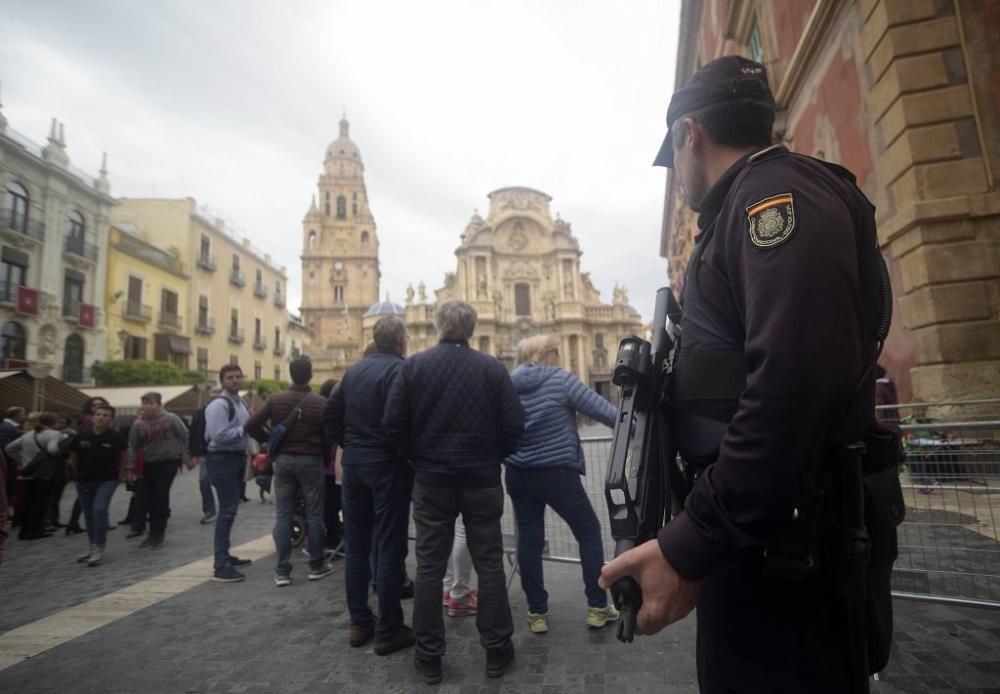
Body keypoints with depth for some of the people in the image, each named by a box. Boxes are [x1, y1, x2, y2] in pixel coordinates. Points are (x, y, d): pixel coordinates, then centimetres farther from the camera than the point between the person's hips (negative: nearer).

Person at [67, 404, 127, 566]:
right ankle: (92, 547, 27)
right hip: (84, 481, 4)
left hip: (107, 480, -4)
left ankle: (99, 549, -10)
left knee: (99, 510, -18)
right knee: (89, 514, 13)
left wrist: (120, 473, 7)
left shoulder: (116, 437, -13)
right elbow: (73, 458, 11)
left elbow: (124, 455, 4)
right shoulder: (81, 437, -7)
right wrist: (78, 474, 15)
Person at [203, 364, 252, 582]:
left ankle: (225, 556, 31)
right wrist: (245, 429, -18)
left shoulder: (239, 402, 15)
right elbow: (220, 435, -27)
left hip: (237, 458, 10)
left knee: (231, 509, 18)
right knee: (227, 510, -11)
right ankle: (221, 567, -7)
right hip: (223, 460, -10)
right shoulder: (219, 405, -16)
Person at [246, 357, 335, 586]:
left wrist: (270, 440, 9)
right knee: (314, 514, 7)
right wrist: (325, 456, 6)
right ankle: (316, 565, 16)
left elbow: (250, 425, -4)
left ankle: (282, 571, 8)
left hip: (283, 460, 3)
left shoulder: (275, 399, -2)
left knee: (283, 515, 7)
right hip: (311, 461, -3)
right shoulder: (320, 402, -11)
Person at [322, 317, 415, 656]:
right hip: (387, 465, -7)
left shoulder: (354, 370, 10)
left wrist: (349, 445, 16)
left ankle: (360, 623, 24)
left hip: (353, 463, 7)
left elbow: (330, 415, 12)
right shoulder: (399, 369, -13)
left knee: (356, 546, 14)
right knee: (389, 548, 1)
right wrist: (409, 457, -9)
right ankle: (388, 631, 10)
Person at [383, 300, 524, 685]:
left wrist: (417, 458, 9)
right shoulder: (492, 367, -6)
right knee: (489, 564, 11)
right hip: (482, 479, 0)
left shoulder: (413, 365, -3)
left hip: (432, 480, 1)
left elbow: (393, 423, -6)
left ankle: (429, 655, 20)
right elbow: (514, 423, -9)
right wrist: (495, 456, 8)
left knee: (429, 566, 10)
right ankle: (497, 649, 21)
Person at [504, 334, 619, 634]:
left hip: (518, 474, 5)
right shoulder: (561, 380, -10)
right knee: (589, 532, 13)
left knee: (529, 540, 11)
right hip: (557, 472, -4)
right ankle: (597, 606, 18)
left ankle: (537, 613, 18)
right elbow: (600, 408, -12)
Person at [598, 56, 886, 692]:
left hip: (775, 541, -10)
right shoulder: (753, 207, 19)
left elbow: (798, 381, -28)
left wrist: (690, 545, -26)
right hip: (756, 530, 10)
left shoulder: (775, 191, -12)